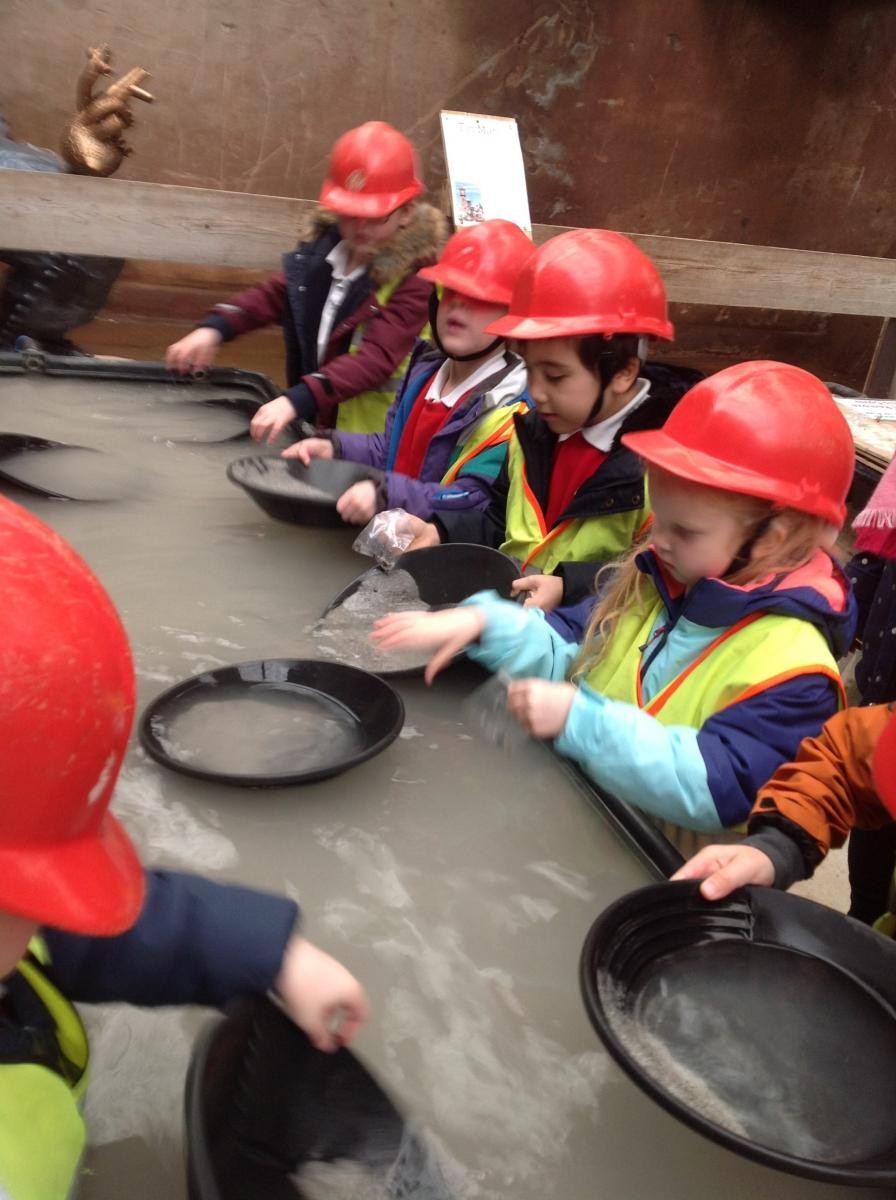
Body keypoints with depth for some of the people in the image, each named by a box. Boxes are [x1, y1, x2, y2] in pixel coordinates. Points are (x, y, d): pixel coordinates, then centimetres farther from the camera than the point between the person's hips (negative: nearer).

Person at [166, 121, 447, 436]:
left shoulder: (415, 279, -21)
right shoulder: (322, 246, 1)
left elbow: (377, 357, -31)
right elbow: (277, 293, 11)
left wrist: (296, 400, -42)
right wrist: (215, 327, -6)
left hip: (366, 438, -6)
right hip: (309, 419, 6)